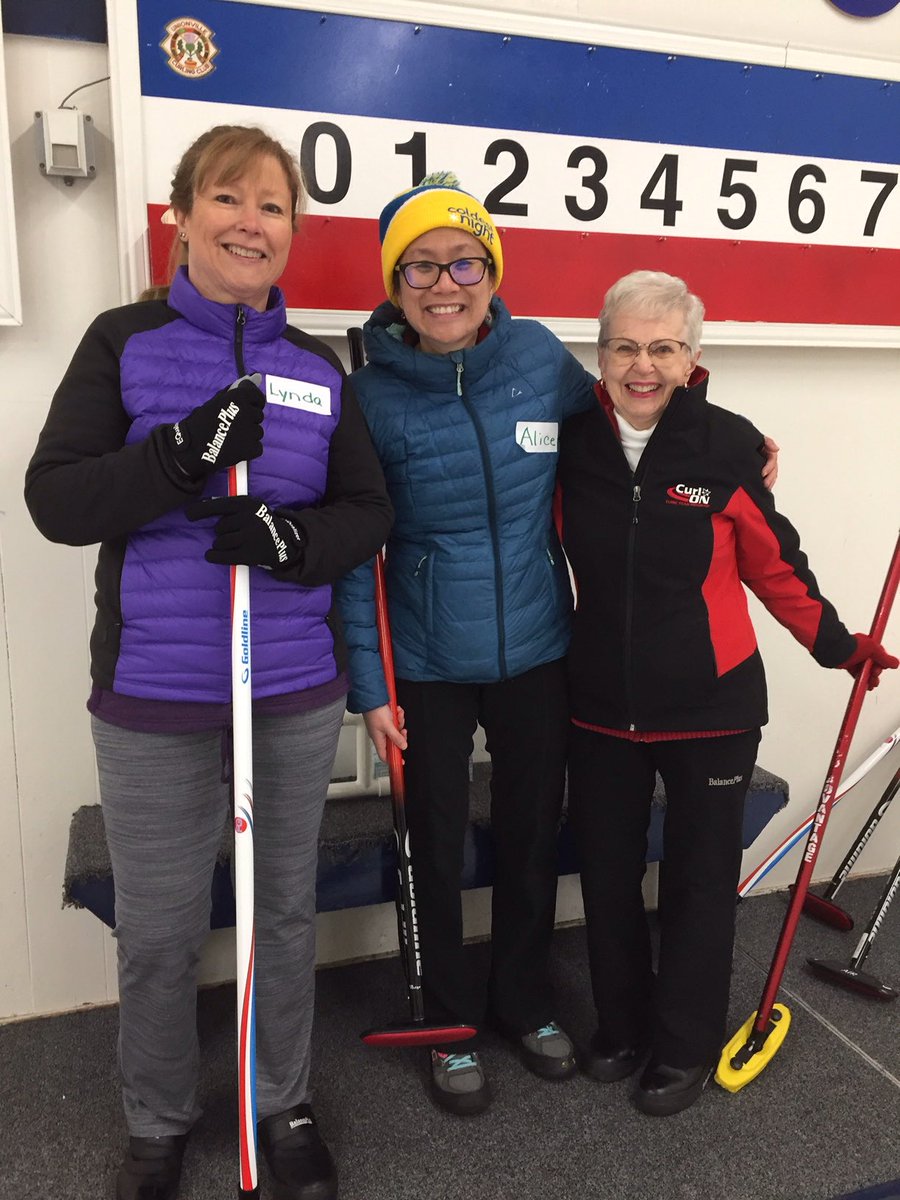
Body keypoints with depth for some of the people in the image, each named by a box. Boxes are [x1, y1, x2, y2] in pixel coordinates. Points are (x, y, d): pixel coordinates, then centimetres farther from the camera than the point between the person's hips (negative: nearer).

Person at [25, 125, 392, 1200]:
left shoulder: (316, 367, 7)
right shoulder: (123, 343, 0)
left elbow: (368, 511, 4)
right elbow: (55, 501, -8)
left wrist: (296, 536, -17)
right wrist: (184, 454, -22)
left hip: (296, 689, 3)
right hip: (153, 693, -2)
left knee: (286, 912, 16)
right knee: (157, 932, 9)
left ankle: (287, 1107, 40)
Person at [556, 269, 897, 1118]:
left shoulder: (726, 445, -12)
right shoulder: (573, 442, -5)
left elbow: (772, 562, -1)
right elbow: (546, 546, 10)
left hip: (710, 706, -2)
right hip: (600, 704, 3)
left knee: (699, 880, 11)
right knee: (606, 874, 15)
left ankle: (686, 1047, 33)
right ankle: (621, 1024, 39)